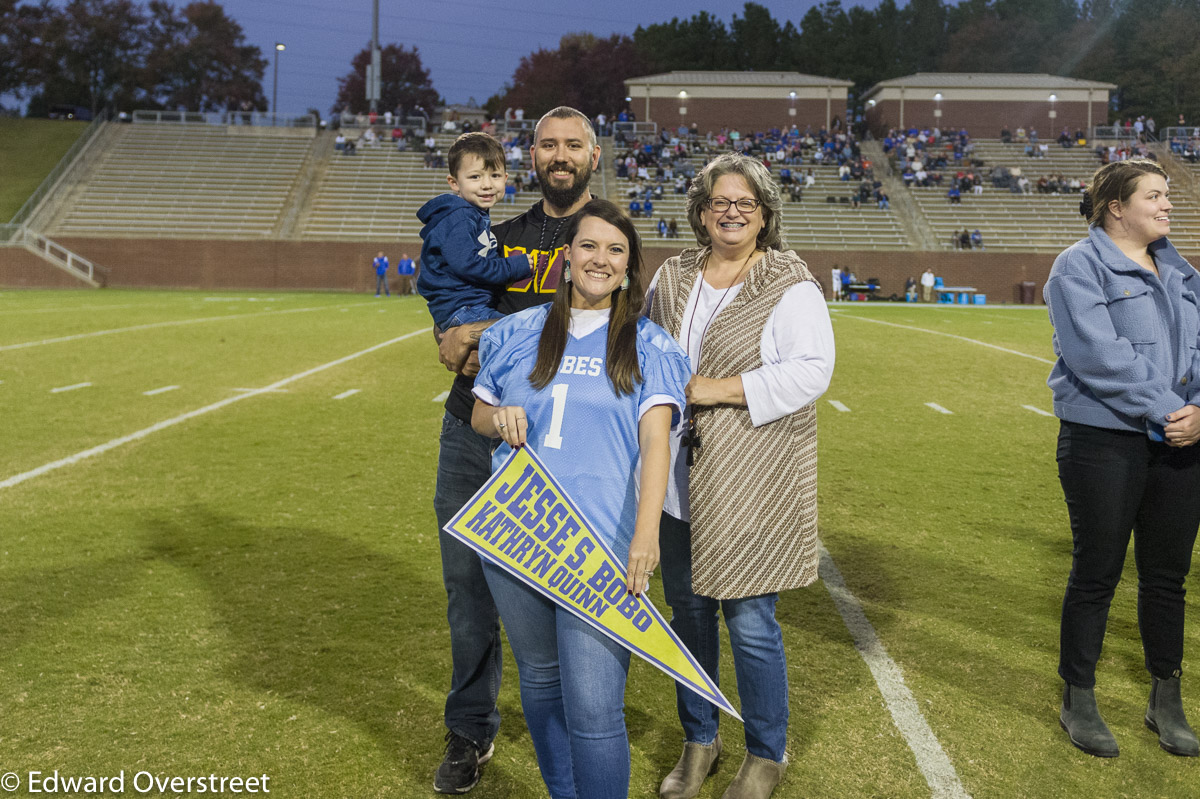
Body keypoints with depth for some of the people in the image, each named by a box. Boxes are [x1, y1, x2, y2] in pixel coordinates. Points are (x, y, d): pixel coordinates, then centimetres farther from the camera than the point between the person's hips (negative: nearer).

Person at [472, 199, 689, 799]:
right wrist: (499, 416, -6)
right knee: (540, 682, 17)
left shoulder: (648, 345, 4)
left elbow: (655, 439, -6)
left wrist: (647, 531, -20)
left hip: (601, 546, -3)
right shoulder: (518, 333, 11)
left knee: (593, 710, -8)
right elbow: (478, 414, 20)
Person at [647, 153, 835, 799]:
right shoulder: (673, 278, 11)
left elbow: (810, 372, -16)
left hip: (751, 482, -5)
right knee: (688, 609, 13)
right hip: (679, 476, 5)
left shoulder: (790, 286, -6)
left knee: (749, 620, 0)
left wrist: (714, 390, -18)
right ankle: (698, 741, 33)